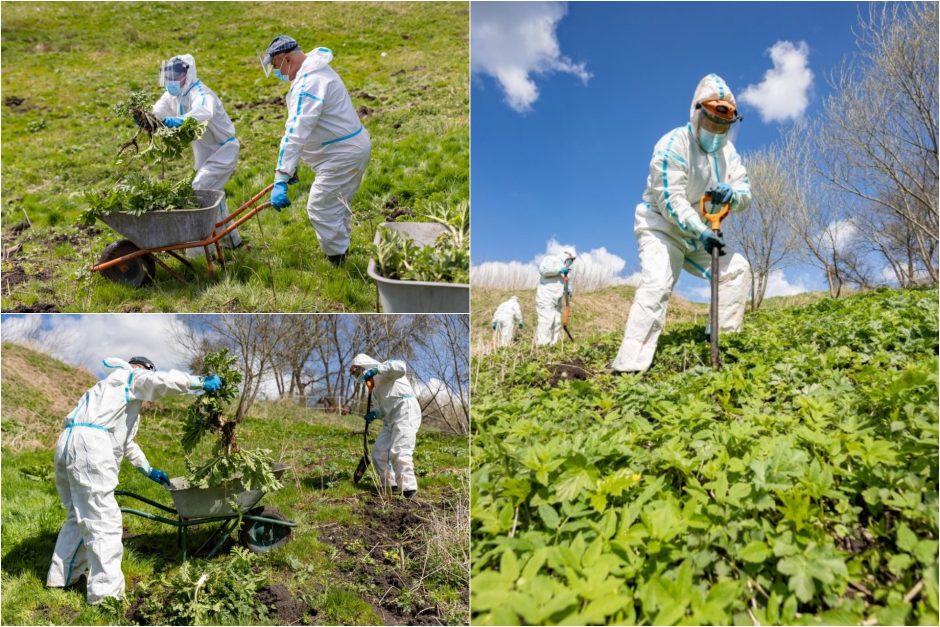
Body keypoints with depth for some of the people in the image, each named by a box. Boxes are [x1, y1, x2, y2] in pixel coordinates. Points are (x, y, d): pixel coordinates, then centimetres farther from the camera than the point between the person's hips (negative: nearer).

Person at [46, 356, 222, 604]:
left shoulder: (119, 393, 35)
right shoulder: (129, 376, 8)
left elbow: (125, 441, 38)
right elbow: (166, 380, -12)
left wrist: (149, 471, 37)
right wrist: (203, 383, 0)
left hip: (70, 444, 10)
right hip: (89, 446, -10)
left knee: (80, 516, 24)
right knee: (104, 520, -7)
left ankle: (62, 575, 34)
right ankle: (105, 593, -5)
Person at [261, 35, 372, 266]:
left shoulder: (310, 82, -24)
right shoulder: (313, 72, 12)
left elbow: (296, 132, -33)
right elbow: (299, 128, 16)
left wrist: (281, 180, -37)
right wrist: (290, 166, 17)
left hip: (343, 155, -11)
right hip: (352, 147, 11)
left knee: (320, 210, -5)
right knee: (336, 208, 22)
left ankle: (339, 263, 5)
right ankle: (340, 251, 35)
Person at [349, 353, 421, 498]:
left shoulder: (384, 370, -2)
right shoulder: (374, 385, 23)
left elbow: (401, 367, -25)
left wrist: (376, 369, -24)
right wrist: (375, 414, 2)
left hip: (406, 412, -10)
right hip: (390, 420, 10)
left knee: (398, 452, -17)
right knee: (379, 452, 6)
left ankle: (409, 488, -13)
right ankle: (388, 485, 16)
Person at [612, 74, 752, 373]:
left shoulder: (727, 151, 6)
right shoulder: (673, 145, -19)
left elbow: (745, 195, 0)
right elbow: (670, 201, -26)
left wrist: (732, 193, -25)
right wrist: (702, 232, -35)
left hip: (699, 235, 8)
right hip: (661, 228, -8)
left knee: (737, 268, 2)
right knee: (657, 285, -27)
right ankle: (629, 366, -33)